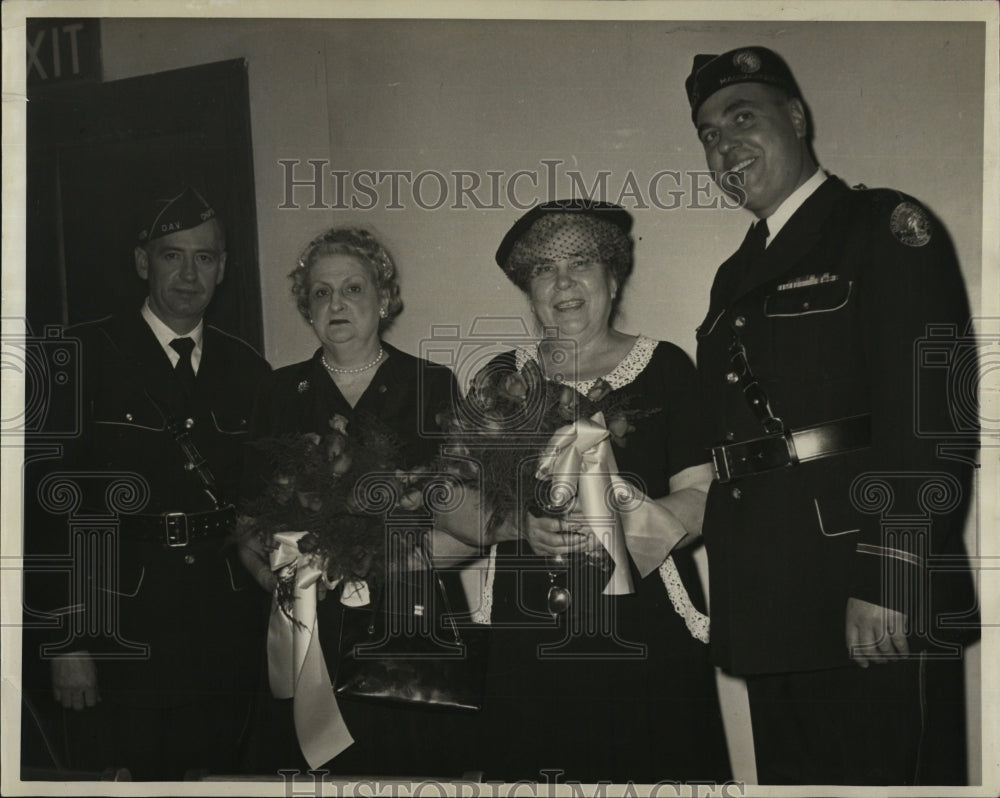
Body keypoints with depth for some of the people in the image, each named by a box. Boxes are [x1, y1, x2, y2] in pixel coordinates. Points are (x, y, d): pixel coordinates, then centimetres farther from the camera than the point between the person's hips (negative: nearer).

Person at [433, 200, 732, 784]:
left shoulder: (665, 368, 5)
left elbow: (701, 496, -2)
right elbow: (451, 506, 5)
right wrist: (518, 524, -13)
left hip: (646, 639, -1)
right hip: (530, 648, 2)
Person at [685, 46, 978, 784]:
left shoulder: (888, 228, -3)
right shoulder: (736, 277, 20)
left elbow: (930, 418, -13)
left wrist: (889, 581, -20)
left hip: (877, 612, -7)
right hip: (771, 608, 7)